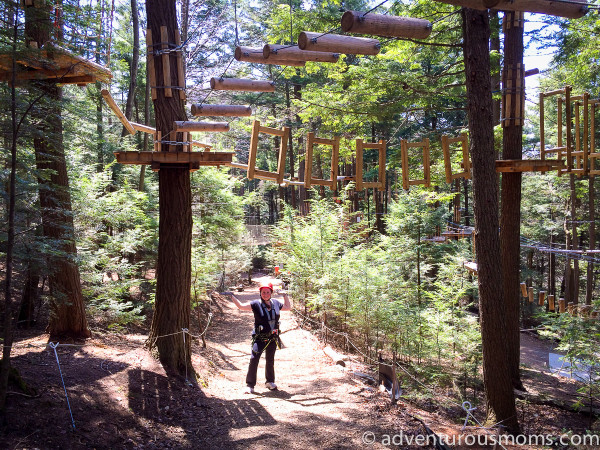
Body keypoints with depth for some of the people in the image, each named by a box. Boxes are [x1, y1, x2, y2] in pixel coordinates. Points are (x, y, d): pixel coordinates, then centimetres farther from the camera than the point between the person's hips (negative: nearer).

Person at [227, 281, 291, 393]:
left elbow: (288, 307, 20)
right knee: (254, 360, -12)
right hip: (260, 338, -4)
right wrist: (232, 296, -17)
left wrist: (285, 295, 13)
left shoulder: (276, 303, 3)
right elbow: (241, 306, -11)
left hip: (273, 338, 4)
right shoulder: (256, 304, -9)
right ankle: (250, 385, 1)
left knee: (270, 360, 18)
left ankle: (270, 381, 36)